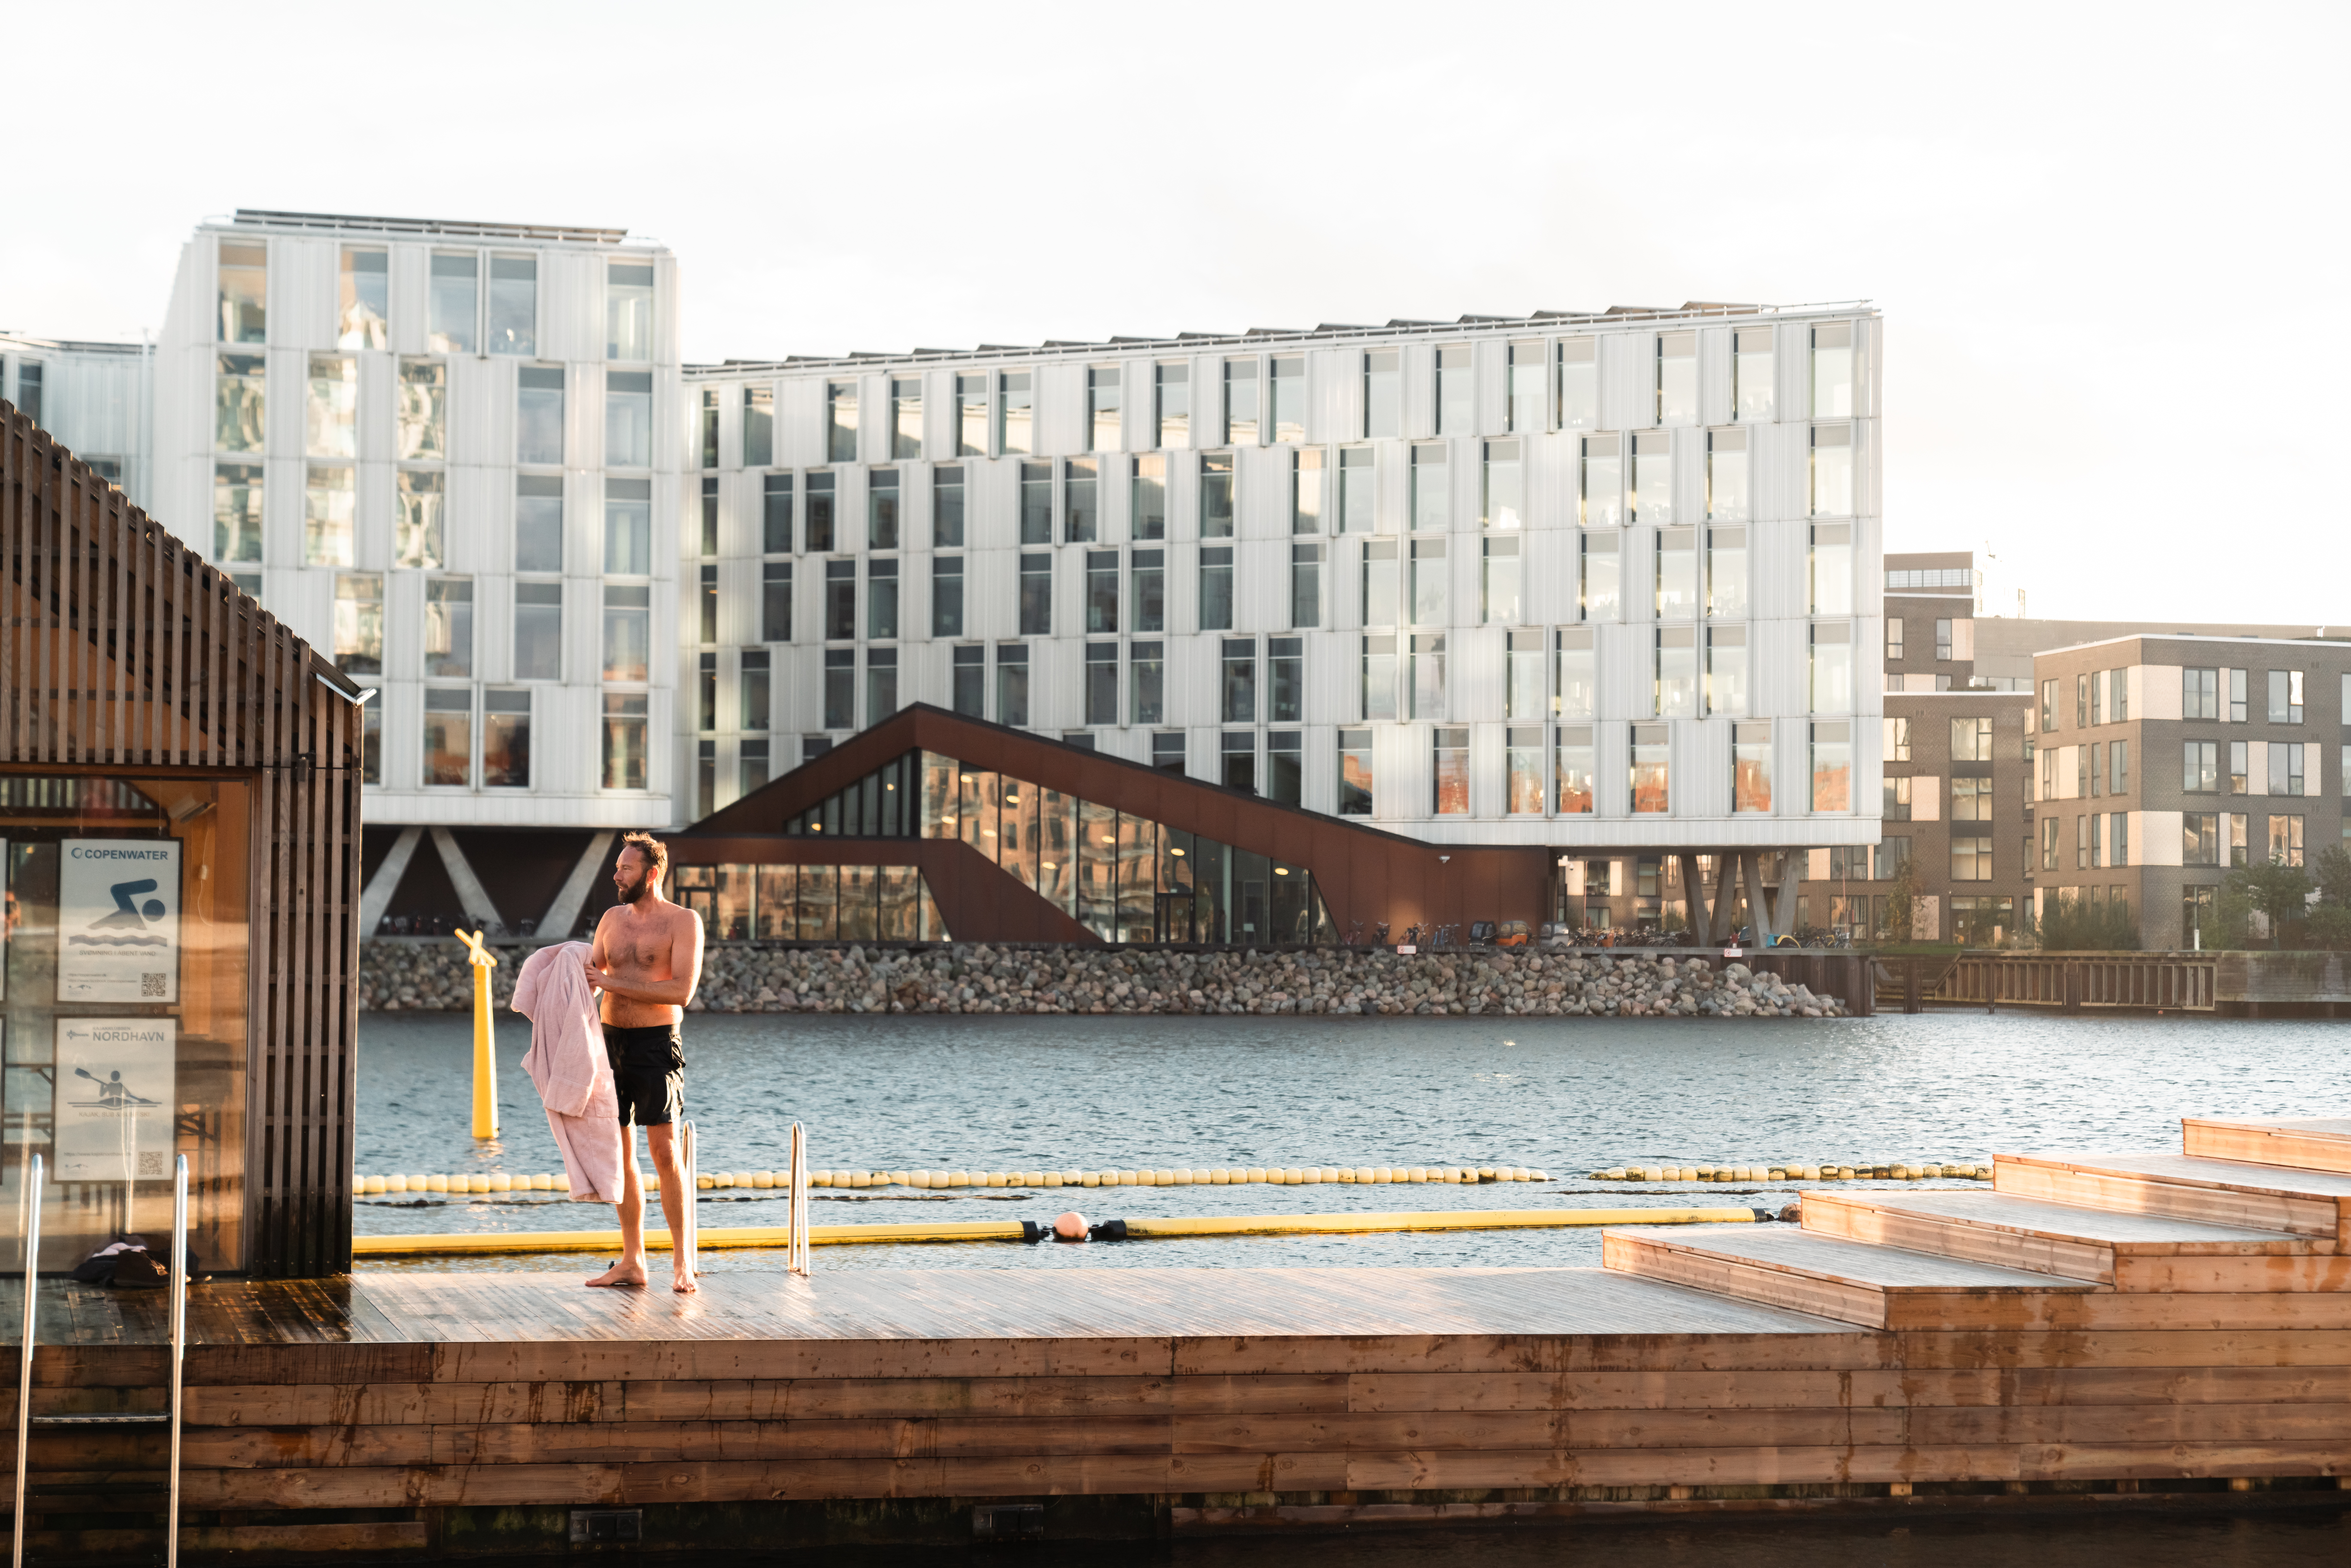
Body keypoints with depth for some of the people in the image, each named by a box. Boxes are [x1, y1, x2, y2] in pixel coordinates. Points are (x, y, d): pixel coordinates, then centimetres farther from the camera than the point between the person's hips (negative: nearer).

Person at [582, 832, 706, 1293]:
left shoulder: (684, 922, -6)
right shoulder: (613, 919, 12)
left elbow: (681, 992, -17)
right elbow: (590, 973, 17)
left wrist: (613, 983, -18)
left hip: (656, 1044, -6)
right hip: (611, 1041, 6)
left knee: (664, 1150, -10)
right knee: (619, 1152, 7)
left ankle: (681, 1263, -4)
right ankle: (632, 1261, 13)